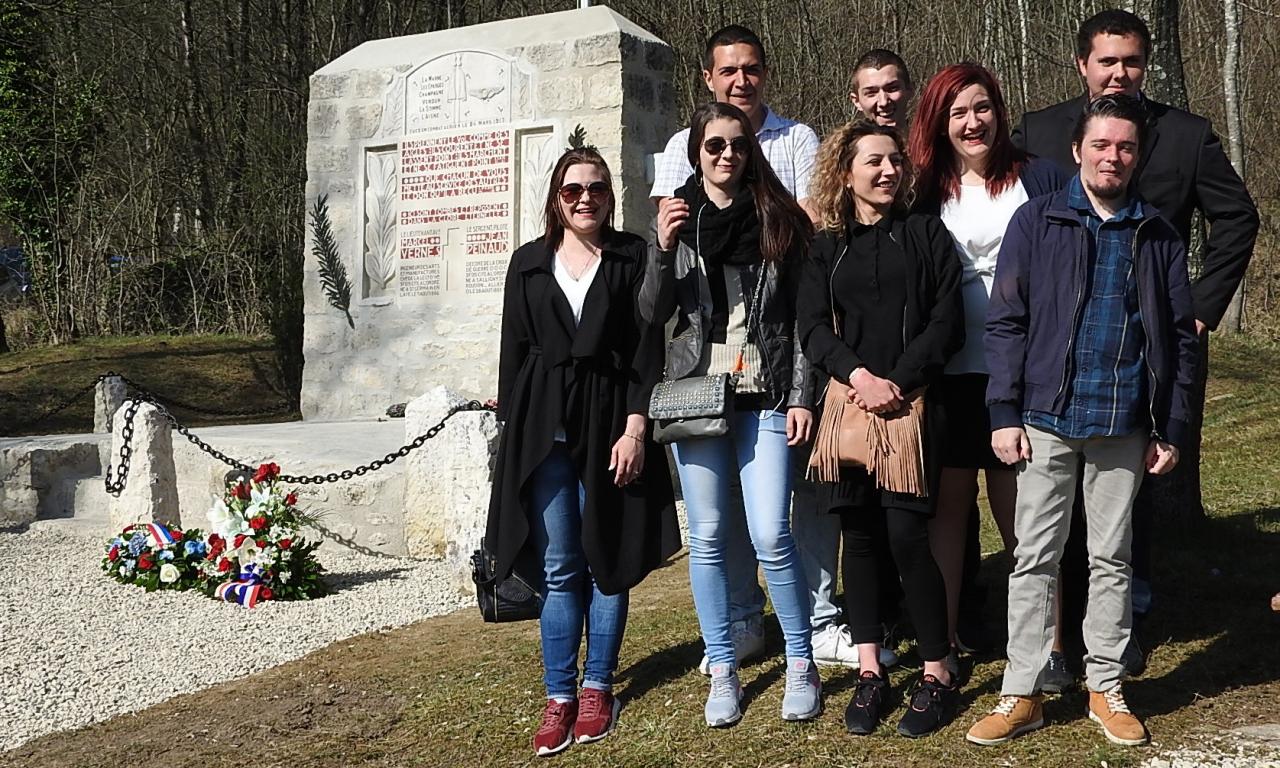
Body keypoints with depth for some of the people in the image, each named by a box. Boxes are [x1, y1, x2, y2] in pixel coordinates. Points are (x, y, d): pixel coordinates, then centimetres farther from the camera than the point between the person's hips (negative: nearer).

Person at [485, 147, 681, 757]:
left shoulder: (632, 256, 5)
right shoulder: (529, 263, 11)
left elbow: (648, 347, -1)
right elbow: (514, 352, 10)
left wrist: (636, 427, -9)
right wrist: (512, 430, 5)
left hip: (612, 424, -1)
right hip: (544, 428, 1)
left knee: (607, 561, 5)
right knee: (559, 567, 1)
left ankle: (597, 687, 18)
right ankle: (559, 696, 9)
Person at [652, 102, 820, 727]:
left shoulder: (779, 218, 4)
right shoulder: (675, 218, 7)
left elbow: (802, 316, 4)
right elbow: (651, 315, 1)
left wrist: (801, 395, -3)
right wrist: (662, 248, -13)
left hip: (766, 394, -1)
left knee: (770, 536, -6)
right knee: (708, 536, 6)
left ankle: (801, 664, 12)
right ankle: (723, 672, 18)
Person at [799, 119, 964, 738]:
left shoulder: (926, 234, 7)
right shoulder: (826, 248, 12)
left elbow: (947, 322, -1)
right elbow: (813, 328, 2)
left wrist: (897, 382, -11)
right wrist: (859, 375, -14)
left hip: (910, 403, -2)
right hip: (847, 402, 3)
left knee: (906, 535, -8)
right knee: (859, 535, 6)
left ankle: (937, 674, 5)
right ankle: (869, 670, 17)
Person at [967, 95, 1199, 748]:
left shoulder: (1158, 236, 7)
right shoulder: (1036, 221, 0)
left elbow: (1179, 338, 9)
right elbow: (1005, 321, -3)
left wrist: (1173, 429, 5)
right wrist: (1004, 413, -9)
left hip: (1124, 426, 2)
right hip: (1047, 421, -2)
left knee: (1111, 559, 11)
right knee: (1034, 559, 3)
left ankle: (1106, 687, 23)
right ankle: (1023, 693, 12)